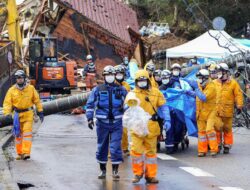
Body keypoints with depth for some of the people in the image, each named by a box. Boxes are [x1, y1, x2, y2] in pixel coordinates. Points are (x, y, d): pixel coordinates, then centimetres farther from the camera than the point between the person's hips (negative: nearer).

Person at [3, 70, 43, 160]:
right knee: (18, 134, 8)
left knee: (27, 132, -13)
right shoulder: (12, 90, -2)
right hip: (17, 115, 2)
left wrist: (40, 112, 8)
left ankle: (26, 152, -19)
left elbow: (37, 100, 8)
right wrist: (7, 114, -17)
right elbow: (7, 103, -4)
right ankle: (19, 153, 19)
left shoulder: (31, 88, -1)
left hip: (28, 114, -1)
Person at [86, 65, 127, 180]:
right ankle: (102, 170, 17)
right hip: (102, 123, 0)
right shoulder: (98, 89, 4)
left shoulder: (121, 89, 8)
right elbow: (90, 104, 4)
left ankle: (115, 171, 1)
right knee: (102, 147, 6)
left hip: (117, 123, 0)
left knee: (116, 147, -6)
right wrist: (90, 118, -4)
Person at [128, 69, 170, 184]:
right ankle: (138, 173, 9)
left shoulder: (156, 93, 7)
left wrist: (166, 120, -1)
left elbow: (163, 107, 9)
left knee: (151, 151, 8)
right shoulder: (133, 94, 5)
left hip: (151, 127, 1)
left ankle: (150, 175, 16)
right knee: (136, 150, -7)